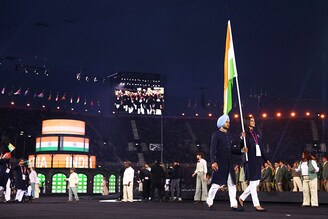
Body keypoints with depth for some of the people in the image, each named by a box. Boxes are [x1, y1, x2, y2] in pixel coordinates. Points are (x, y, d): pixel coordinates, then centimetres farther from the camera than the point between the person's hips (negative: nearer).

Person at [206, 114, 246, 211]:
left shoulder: (229, 135, 17)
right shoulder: (216, 134, -4)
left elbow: (232, 149, 17)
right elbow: (212, 149, -12)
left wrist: (241, 150, 0)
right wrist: (213, 161, -23)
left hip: (229, 164, 7)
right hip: (220, 164, -7)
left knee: (232, 184, 4)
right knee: (217, 184, -2)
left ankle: (234, 205, 5)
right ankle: (209, 202, 15)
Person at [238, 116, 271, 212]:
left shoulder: (256, 134, 18)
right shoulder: (245, 134, -3)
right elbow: (242, 147, -11)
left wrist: (266, 160, 20)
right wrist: (243, 139, -29)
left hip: (258, 160, 8)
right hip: (250, 160, -8)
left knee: (256, 182, 10)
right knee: (253, 183, -5)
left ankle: (242, 197, 24)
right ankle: (256, 205, -2)